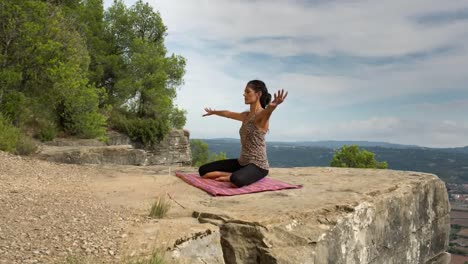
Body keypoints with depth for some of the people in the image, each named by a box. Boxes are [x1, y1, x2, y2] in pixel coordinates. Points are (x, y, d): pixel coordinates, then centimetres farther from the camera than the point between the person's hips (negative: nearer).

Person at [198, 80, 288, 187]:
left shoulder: (262, 115, -15)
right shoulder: (246, 115, 11)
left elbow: (267, 111, -40)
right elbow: (227, 113, 31)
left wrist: (273, 106, -65)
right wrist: (213, 112, 48)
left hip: (258, 165, -8)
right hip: (242, 162, 8)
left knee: (238, 179, -41)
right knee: (203, 170, 4)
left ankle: (231, 177, -8)